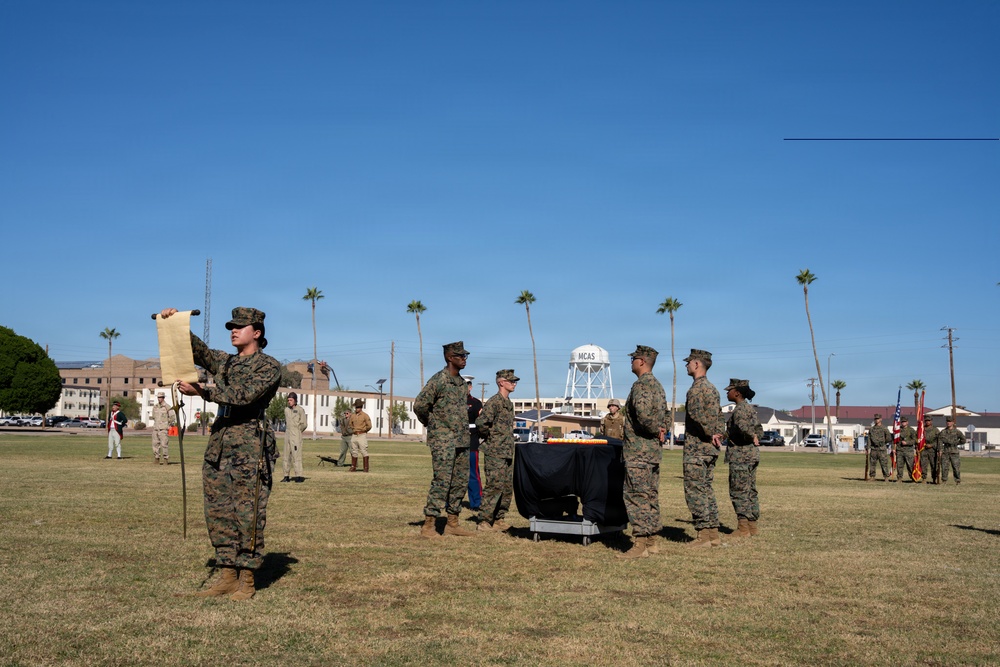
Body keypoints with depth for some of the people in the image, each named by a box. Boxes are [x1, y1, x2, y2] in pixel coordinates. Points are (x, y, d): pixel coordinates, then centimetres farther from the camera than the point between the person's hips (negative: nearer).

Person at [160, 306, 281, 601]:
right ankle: (227, 576, 13)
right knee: (218, 512, 6)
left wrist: (203, 391, -22)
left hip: (250, 446, -7)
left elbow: (244, 395, -16)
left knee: (247, 513, -5)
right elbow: (196, 349, 7)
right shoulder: (224, 361, 20)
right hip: (218, 443, 7)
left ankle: (246, 580, 2)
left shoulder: (269, 366, -1)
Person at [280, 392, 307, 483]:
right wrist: (287, 430, 12)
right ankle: (286, 476, 11)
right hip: (287, 435, 6)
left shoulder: (300, 410, -5)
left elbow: (303, 424, -3)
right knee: (287, 455, 7)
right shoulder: (286, 410, 12)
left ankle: (299, 476, -9)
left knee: (296, 455, -10)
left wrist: (297, 431, 3)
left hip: (296, 436, -6)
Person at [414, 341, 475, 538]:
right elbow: (419, 405, -16)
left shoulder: (461, 382, 14)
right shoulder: (438, 380, -11)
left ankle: (452, 523, 18)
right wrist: (432, 424, -2)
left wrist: (465, 430, 15)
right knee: (442, 481, -11)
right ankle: (428, 525, -7)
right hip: (443, 441, -8)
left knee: (460, 482, 9)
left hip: (462, 440, 8)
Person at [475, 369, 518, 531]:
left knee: (507, 488, 10)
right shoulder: (494, 401, -14)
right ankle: (484, 522, -4)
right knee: (494, 487, -10)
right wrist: (490, 437, -9)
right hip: (495, 453, -9)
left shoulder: (508, 403, 16)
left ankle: (498, 520, 18)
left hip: (507, 453, 9)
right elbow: (480, 423, -22)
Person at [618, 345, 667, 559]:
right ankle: (651, 541, 17)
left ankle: (640, 545, -9)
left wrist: (655, 430, -16)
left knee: (637, 496, -9)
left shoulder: (641, 384, -15)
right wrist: (660, 431, 10)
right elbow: (664, 414, 25)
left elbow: (643, 411, -31)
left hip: (638, 451, -10)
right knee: (650, 496, 13)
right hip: (654, 450, 10)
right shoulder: (657, 385, 17)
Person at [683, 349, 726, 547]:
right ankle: (713, 533, 14)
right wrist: (716, 434, 8)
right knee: (706, 490, 13)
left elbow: (697, 414, -28)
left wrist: (710, 433, -19)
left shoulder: (696, 388, -14)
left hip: (696, 448, -9)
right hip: (710, 449, 9)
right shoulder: (712, 388, 17)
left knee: (695, 491, -5)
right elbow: (718, 416, 20)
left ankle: (703, 535, -5)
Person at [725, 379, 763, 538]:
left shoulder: (740, 409, -14)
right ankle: (752, 526, 17)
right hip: (752, 454, 10)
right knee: (750, 491, 13)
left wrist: (751, 437, -15)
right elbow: (759, 429, 24)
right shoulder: (750, 408, 16)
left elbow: (742, 426, -32)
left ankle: (743, 529, -6)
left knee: (739, 491, -6)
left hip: (740, 455, -10)